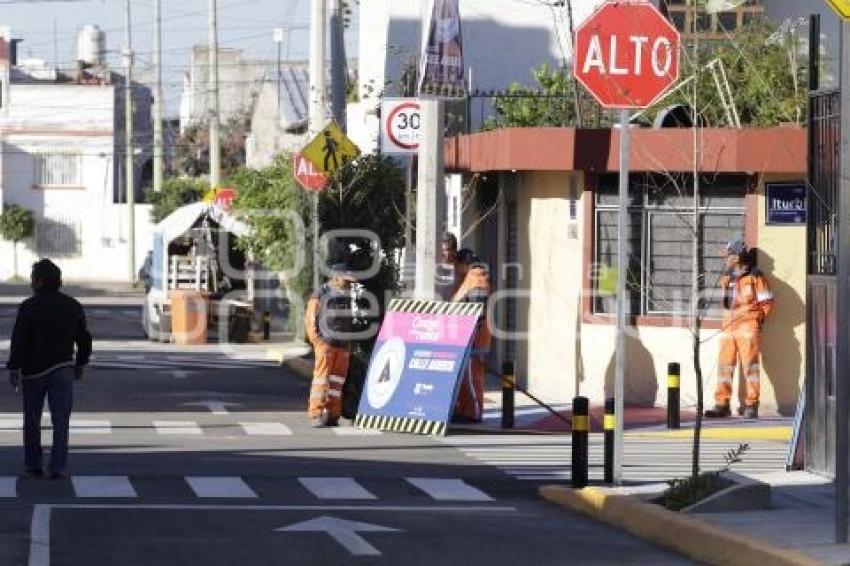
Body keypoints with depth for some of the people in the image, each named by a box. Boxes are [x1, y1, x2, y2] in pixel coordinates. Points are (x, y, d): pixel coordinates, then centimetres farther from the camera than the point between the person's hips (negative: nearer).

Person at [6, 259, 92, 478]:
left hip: (34, 370, -3)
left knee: (32, 421, 10)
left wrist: (14, 369, -8)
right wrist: (80, 364, 23)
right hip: (63, 370, 3)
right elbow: (84, 339, 13)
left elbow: (19, 341, -12)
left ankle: (33, 465, 14)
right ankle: (58, 467, -2)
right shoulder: (73, 306, 5)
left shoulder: (28, 308, -9)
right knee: (61, 421, 2)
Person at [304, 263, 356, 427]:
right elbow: (310, 319, -6)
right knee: (321, 379, -9)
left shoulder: (346, 294, 15)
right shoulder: (320, 294, -5)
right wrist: (316, 340, -13)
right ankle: (316, 415, -7)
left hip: (343, 346, 7)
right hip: (326, 344, -7)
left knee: (337, 381, 6)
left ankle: (332, 415, 10)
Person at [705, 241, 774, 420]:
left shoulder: (754, 277, -4)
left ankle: (752, 405, -3)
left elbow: (767, 301, -2)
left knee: (750, 364, -6)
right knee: (725, 365, 3)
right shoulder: (726, 278, 15)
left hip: (748, 326, -6)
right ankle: (722, 405, 5)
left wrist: (757, 318, 1)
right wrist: (729, 318, 13)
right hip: (728, 326, 6)